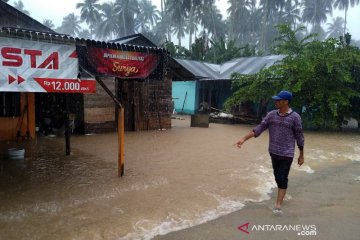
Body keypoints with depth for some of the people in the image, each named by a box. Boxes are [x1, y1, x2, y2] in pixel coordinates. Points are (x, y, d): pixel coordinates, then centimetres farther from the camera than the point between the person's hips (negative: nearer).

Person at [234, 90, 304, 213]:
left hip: (287, 154, -4)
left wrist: (301, 155, 1)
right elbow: (259, 128, -3)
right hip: (273, 152, 5)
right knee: (277, 176, 16)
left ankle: (278, 204, 0)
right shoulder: (271, 114, -1)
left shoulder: (295, 117, -11)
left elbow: (299, 137, -5)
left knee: (282, 178, -4)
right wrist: (244, 139, -12)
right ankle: (282, 195, 36)